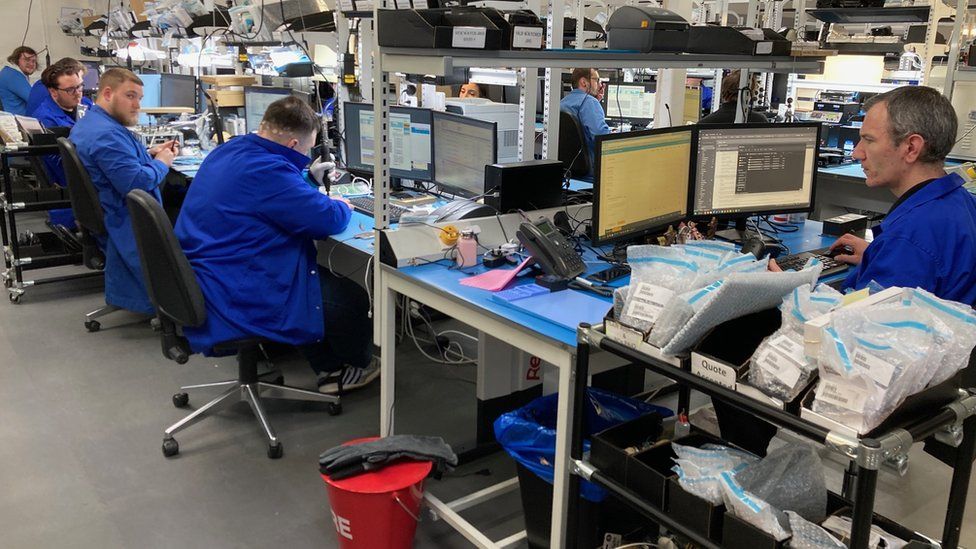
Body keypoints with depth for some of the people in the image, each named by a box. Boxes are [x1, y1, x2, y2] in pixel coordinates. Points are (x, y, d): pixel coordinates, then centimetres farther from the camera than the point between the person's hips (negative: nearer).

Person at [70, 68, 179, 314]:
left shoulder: (87, 123, 11)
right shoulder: (106, 134, -25)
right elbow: (136, 183, -30)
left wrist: (149, 153, 9)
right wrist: (162, 163, -12)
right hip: (128, 227, -11)